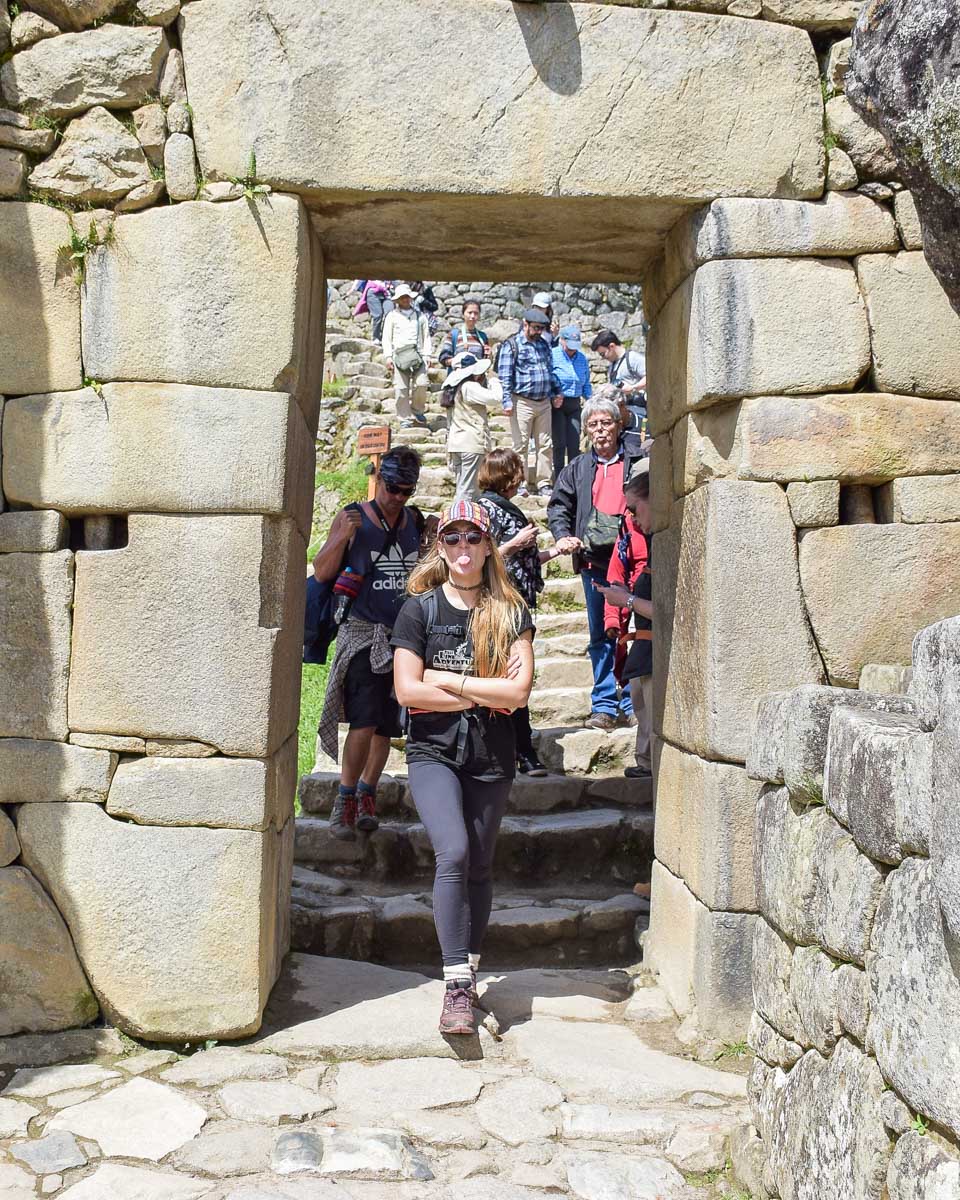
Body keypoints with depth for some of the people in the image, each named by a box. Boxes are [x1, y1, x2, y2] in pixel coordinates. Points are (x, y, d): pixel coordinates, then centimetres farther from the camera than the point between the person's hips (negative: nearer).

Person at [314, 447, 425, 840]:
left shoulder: (415, 522, 11)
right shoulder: (352, 517, -2)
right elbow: (321, 572, -3)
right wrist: (342, 537, -19)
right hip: (363, 633, -4)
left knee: (386, 726, 8)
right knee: (365, 721, -14)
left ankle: (367, 794, 24)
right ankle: (345, 799, 0)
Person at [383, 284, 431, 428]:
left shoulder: (420, 316, 20)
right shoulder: (392, 316, 16)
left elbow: (426, 337, 18)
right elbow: (387, 337, 12)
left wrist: (426, 355, 5)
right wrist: (388, 357, 1)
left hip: (417, 355, 1)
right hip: (399, 355, 0)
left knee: (421, 384, -17)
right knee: (401, 389, -7)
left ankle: (417, 410, 6)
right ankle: (405, 419, -1)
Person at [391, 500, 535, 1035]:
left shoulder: (510, 613, 2)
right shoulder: (420, 609, 1)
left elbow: (519, 692, -8)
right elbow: (407, 690, -8)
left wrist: (448, 680, -10)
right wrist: (485, 694, -8)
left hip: (492, 756, 2)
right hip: (433, 752, -2)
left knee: (480, 867, 9)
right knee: (453, 852, -20)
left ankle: (471, 973, 25)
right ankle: (457, 985, -15)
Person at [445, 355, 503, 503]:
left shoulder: (457, 387, 15)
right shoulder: (469, 387, -15)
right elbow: (495, 398, -21)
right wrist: (494, 382, -4)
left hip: (456, 442, 9)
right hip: (471, 443, -9)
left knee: (461, 487, 14)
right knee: (466, 490, -8)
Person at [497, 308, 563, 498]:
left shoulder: (543, 344, 15)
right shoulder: (512, 345, -3)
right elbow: (505, 375, -7)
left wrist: (557, 391, 18)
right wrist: (507, 401, -14)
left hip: (544, 402, 6)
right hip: (523, 402, -6)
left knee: (545, 444, 5)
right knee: (521, 444, -1)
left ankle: (544, 484, 10)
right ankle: (520, 484, 4)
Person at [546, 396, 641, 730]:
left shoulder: (638, 463, 5)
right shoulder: (577, 469, 15)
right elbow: (558, 506, 14)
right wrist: (564, 535, -5)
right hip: (594, 562, 3)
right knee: (600, 636, 8)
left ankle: (634, 703, 8)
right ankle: (604, 705, 14)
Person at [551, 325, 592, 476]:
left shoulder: (582, 358, 12)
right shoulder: (552, 355, -6)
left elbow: (586, 384, 20)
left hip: (574, 405, 5)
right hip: (557, 404, -5)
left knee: (574, 444, 3)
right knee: (559, 443, -5)